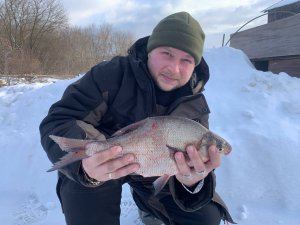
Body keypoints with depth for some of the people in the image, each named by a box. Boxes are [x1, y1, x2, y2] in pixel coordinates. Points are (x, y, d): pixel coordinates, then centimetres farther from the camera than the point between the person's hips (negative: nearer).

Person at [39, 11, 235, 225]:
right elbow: (56, 123, -27)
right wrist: (85, 158, -50)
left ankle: (147, 204, 28)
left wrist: (192, 180, -43)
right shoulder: (113, 75, -25)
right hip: (101, 168, -3)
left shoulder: (195, 107, -13)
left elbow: (195, 158, -16)